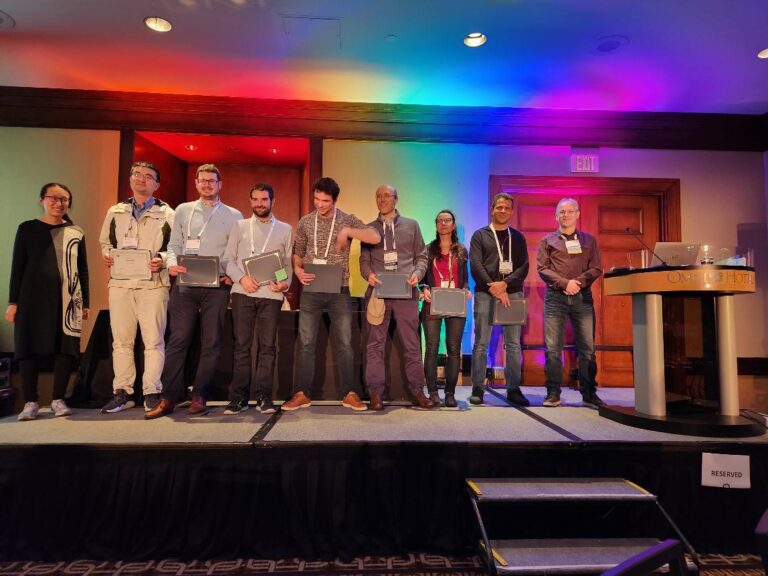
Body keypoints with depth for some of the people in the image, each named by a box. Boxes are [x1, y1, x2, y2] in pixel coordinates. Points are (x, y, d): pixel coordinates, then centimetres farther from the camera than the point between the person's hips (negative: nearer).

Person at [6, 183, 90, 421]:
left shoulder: (76, 233, 10)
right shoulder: (27, 228, 6)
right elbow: (17, 267, 4)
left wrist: (85, 302, 6)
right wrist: (13, 301, -2)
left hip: (67, 298, 1)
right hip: (33, 297, -1)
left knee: (65, 347, -1)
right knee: (29, 346, 0)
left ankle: (58, 399, 9)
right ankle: (30, 402, 9)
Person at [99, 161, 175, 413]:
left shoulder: (166, 214, 6)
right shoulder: (116, 212, 17)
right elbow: (105, 241, 23)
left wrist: (163, 261, -15)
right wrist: (107, 256, 2)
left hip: (153, 283, -3)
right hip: (120, 282, 3)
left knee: (153, 341, -2)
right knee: (121, 341, 5)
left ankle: (151, 393, 5)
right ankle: (122, 393, 13)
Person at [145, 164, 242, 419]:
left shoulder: (233, 215, 9)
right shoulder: (183, 210, 14)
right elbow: (174, 244, 11)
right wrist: (172, 263, -8)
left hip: (217, 286, -1)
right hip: (185, 284, 1)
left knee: (210, 343, 2)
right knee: (178, 340, -2)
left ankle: (199, 396, 11)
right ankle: (169, 397, 4)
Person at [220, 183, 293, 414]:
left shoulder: (285, 229, 14)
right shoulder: (239, 226, 14)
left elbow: (288, 262, 11)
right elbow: (228, 259, 8)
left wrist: (286, 283, -8)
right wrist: (241, 278, -9)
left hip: (271, 293, 0)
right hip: (243, 292, 0)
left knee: (268, 345, 0)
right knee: (241, 345, 1)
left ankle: (264, 396, 7)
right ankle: (238, 396, 8)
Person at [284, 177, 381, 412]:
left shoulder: (348, 220, 0)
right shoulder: (305, 222, 6)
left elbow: (375, 238, -13)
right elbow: (297, 253, 14)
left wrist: (347, 231, -22)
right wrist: (298, 270, -6)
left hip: (339, 291, -1)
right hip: (311, 291, 2)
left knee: (345, 343, 2)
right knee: (306, 343, 4)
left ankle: (350, 394, 13)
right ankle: (302, 394, 13)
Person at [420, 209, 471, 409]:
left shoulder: (461, 250, 13)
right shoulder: (428, 250, 8)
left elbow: (465, 278, 14)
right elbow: (422, 276, 7)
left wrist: (466, 290, -6)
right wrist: (424, 290, -12)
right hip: (432, 304, -1)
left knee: (454, 349, 1)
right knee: (432, 347, -1)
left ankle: (450, 393, 9)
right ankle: (433, 392, 6)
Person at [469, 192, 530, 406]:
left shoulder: (518, 237, 16)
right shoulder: (480, 235, 10)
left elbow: (524, 267, 5)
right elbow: (475, 264, -2)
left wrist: (504, 284, -12)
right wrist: (492, 286, -15)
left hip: (512, 293, 2)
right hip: (485, 293, -2)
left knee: (514, 344, 3)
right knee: (481, 343, -2)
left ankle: (514, 389, 11)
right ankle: (477, 388, 6)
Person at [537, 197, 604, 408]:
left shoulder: (589, 240, 16)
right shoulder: (547, 241, 12)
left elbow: (596, 269, 7)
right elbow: (542, 268, 0)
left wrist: (579, 282, -12)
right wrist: (564, 283, -13)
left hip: (582, 297, 1)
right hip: (555, 297, -1)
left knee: (587, 348, 1)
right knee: (553, 348, -3)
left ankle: (589, 393, 10)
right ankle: (553, 393, 2)